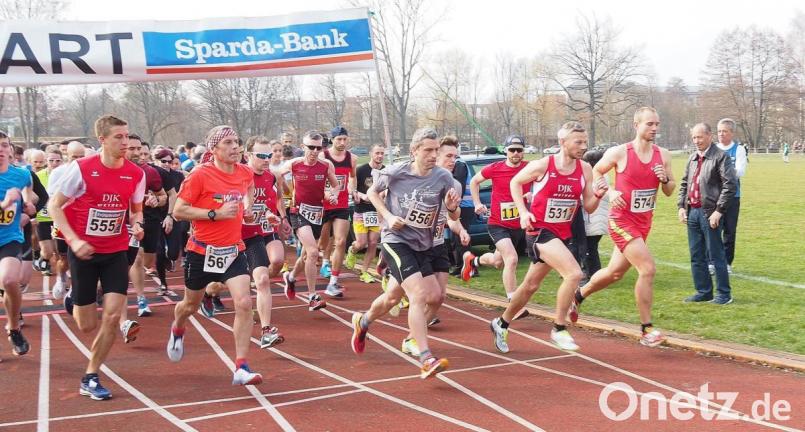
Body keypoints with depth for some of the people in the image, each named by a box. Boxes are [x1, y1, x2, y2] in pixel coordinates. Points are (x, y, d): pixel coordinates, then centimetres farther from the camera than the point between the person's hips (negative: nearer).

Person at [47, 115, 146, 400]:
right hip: (84, 251, -2)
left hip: (116, 252, 3)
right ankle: (76, 305, 44)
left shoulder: (136, 174, -3)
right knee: (87, 325, 4)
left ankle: (90, 378, 6)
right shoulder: (81, 168, -13)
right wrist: (73, 240, -19)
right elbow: (54, 206, -7)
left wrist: (137, 223, -10)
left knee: (112, 315, -10)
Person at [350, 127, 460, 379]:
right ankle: (426, 361, -24)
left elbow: (454, 216, 2)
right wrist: (388, 216, -10)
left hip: (423, 245, 6)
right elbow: (372, 192, 4)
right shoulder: (395, 173, -14)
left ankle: (363, 322, 34)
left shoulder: (443, 178, -7)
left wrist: (452, 207, -21)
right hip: (396, 239, -6)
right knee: (419, 294, -22)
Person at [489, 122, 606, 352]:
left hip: (563, 234, 6)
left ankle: (501, 323, 36)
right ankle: (559, 329, -8)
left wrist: (597, 195, -17)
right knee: (574, 273, -24)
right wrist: (523, 211, -7)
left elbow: (588, 208, 3)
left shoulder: (585, 169, -1)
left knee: (531, 285, 16)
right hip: (540, 230, -6)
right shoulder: (542, 165, -13)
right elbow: (515, 182, 4)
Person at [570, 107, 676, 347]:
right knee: (648, 268, -19)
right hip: (622, 221, -6)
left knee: (615, 272, 18)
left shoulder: (663, 155, 3)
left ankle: (578, 296, 44)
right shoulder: (619, 153, -11)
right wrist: (610, 192, -12)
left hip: (644, 222, 6)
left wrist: (665, 179, -12)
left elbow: (669, 192, 10)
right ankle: (647, 329, -8)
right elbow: (595, 172, 4)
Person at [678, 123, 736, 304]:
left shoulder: (720, 157, -8)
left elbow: (730, 185, -14)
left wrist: (719, 211, -16)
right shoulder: (692, 158, 14)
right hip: (692, 212, 7)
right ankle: (703, 291, 21)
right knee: (696, 256, 11)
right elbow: (684, 183, 20)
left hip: (709, 213, -7)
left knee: (716, 255, -1)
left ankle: (724, 294, 9)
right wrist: (681, 206, 7)